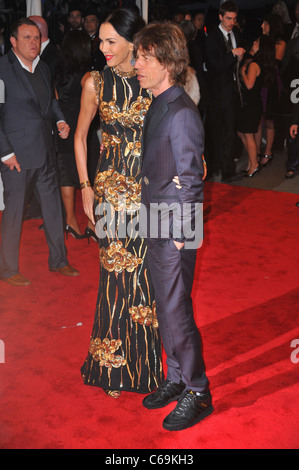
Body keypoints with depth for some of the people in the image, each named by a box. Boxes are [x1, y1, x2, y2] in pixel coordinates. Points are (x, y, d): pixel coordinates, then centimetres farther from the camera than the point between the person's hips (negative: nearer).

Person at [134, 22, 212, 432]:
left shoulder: (182, 113, -18)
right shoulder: (158, 106, 9)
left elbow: (190, 180, -18)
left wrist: (179, 234, -15)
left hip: (174, 232, -9)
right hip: (157, 228, 9)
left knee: (176, 312, 1)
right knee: (166, 308, 18)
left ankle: (197, 393, 17)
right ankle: (176, 379, 34)